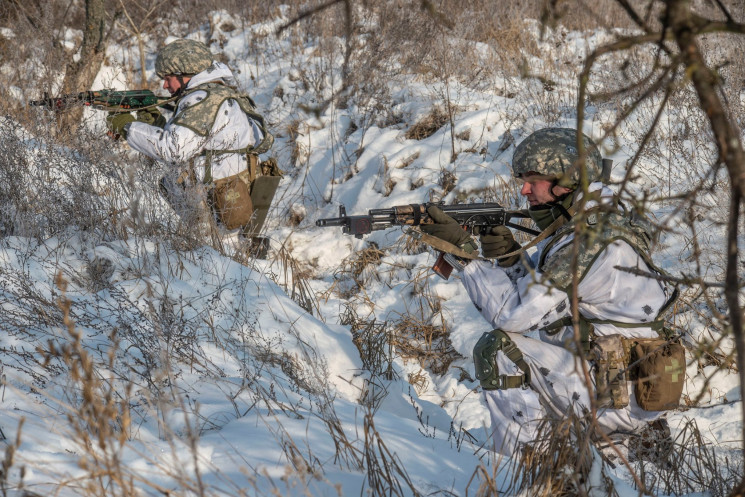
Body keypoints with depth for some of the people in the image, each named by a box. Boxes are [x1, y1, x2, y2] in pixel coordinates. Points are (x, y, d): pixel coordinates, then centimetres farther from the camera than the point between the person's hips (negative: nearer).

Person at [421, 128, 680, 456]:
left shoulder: (594, 242, -23)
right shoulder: (579, 223, 8)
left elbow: (513, 313, -23)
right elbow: (532, 290, 13)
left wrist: (463, 247, -18)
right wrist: (509, 257, -7)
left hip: (621, 397, -11)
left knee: (497, 349, -18)